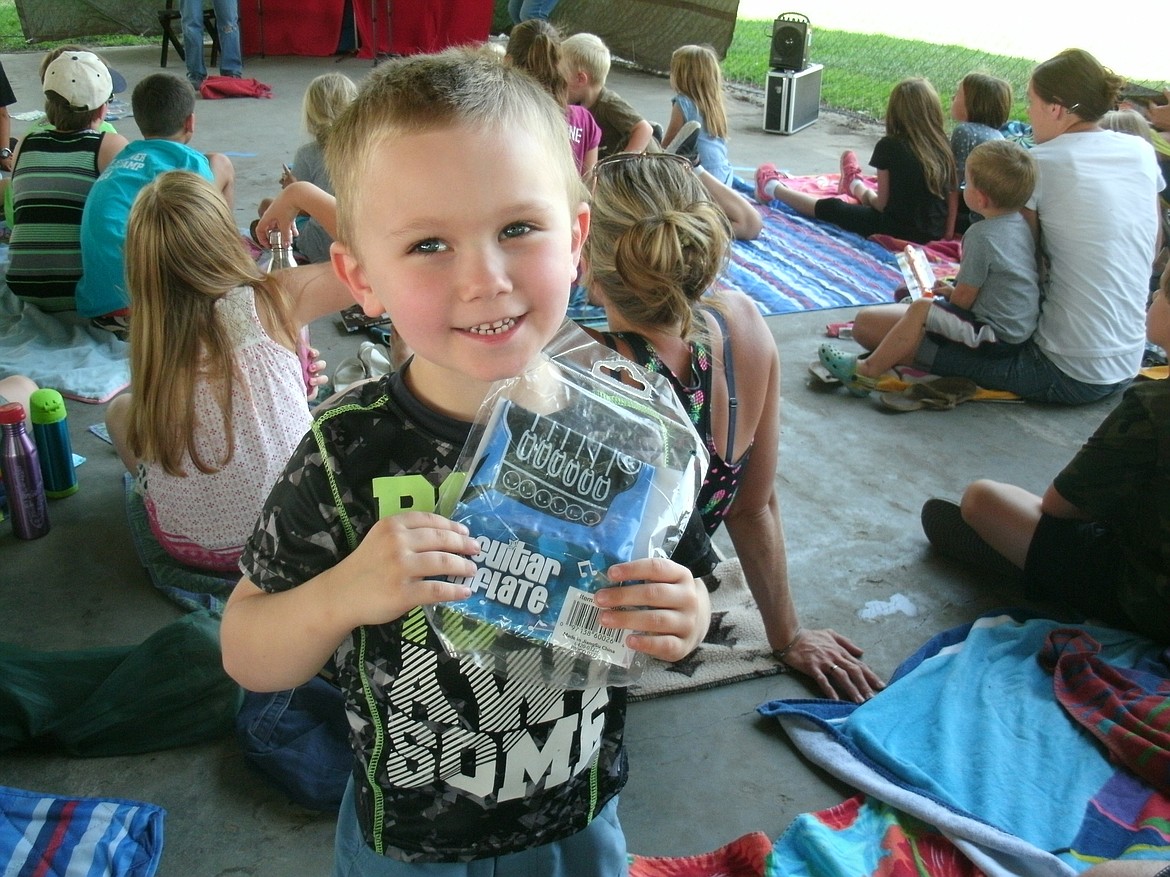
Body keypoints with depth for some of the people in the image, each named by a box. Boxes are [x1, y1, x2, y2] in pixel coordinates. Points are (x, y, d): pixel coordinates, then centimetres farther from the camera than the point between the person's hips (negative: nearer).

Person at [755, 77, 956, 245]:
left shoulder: (889, 146, -15)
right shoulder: (943, 145, -1)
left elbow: (883, 203, -9)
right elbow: (951, 196, 4)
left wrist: (869, 196, 13)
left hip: (900, 230, -5)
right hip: (936, 232, 6)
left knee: (831, 208, 17)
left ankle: (773, 188, 38)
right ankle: (855, 185, 72)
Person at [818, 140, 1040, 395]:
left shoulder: (981, 235, -21)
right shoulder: (1021, 224, 8)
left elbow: (964, 298, -16)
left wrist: (949, 294, 5)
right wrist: (953, 290, 17)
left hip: (995, 337, -10)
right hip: (1023, 329, 10)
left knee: (920, 309, -8)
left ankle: (868, 371, -1)